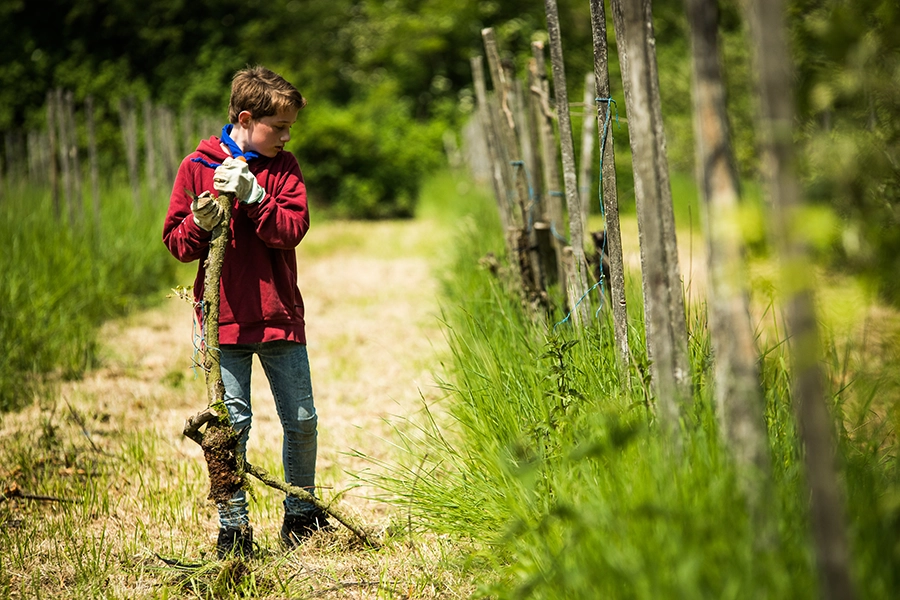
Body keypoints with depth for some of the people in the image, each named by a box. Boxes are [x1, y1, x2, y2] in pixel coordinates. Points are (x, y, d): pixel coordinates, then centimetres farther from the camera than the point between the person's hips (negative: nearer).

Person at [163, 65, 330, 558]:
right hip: (225, 315, -3)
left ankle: (301, 517, 25)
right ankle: (233, 528, 6)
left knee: (302, 420, 7)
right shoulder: (197, 166, 1)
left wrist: (252, 195, -20)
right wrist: (200, 224, -19)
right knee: (231, 424, -4)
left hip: (280, 312, 3)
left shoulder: (283, 167, 6)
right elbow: (177, 241, 1)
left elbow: (292, 229, -8)